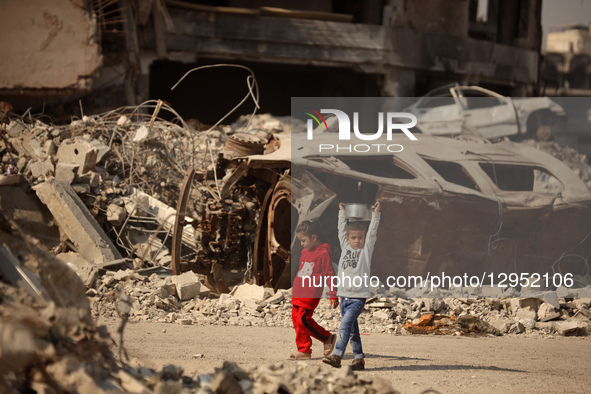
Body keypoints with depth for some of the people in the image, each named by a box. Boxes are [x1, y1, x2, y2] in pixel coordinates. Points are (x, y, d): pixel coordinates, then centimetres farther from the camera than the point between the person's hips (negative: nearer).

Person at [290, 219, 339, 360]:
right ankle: (304, 350, 11)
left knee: (303, 319, -16)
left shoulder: (323, 253, -8)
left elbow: (329, 275, -8)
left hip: (311, 295, -9)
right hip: (298, 294, 9)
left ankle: (328, 338, 1)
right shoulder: (304, 252, 16)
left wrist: (333, 295, -10)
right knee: (296, 320, 5)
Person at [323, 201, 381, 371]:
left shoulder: (366, 250, 2)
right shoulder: (345, 247, 12)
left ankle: (336, 356, -22)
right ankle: (359, 358, 14)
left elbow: (372, 233, -3)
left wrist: (376, 214, -2)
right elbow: (342, 230, 19)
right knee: (352, 330, 9)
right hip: (344, 296, 5)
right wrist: (342, 212, 21)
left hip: (358, 297, -5)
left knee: (344, 326, -17)